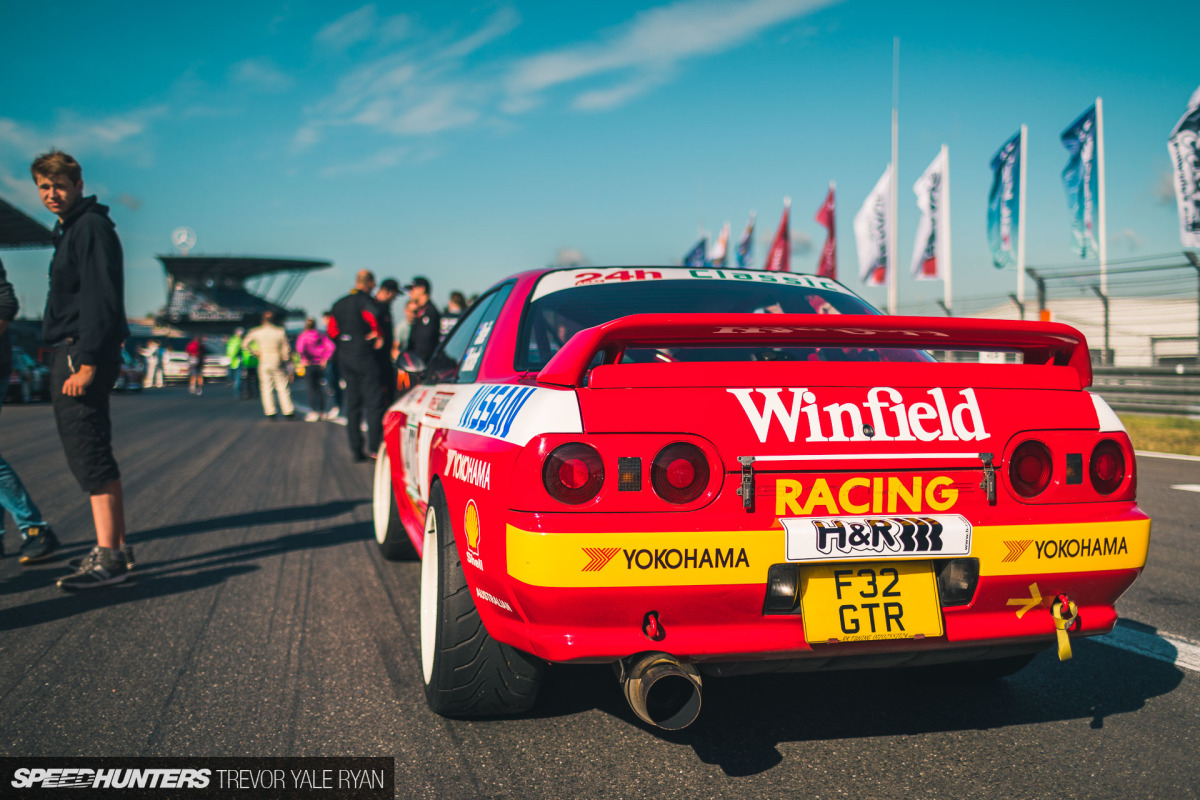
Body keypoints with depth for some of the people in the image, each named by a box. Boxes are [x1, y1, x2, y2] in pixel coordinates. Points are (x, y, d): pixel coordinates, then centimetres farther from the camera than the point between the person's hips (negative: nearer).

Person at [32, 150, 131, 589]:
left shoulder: (91, 228, -9)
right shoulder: (70, 230, 22)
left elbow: (101, 300, -18)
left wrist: (86, 363, -23)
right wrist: (74, 359, 15)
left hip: (84, 352, -11)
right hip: (72, 353, 11)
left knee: (88, 452, -14)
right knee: (92, 452, 12)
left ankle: (108, 557, -17)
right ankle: (117, 546, 17)